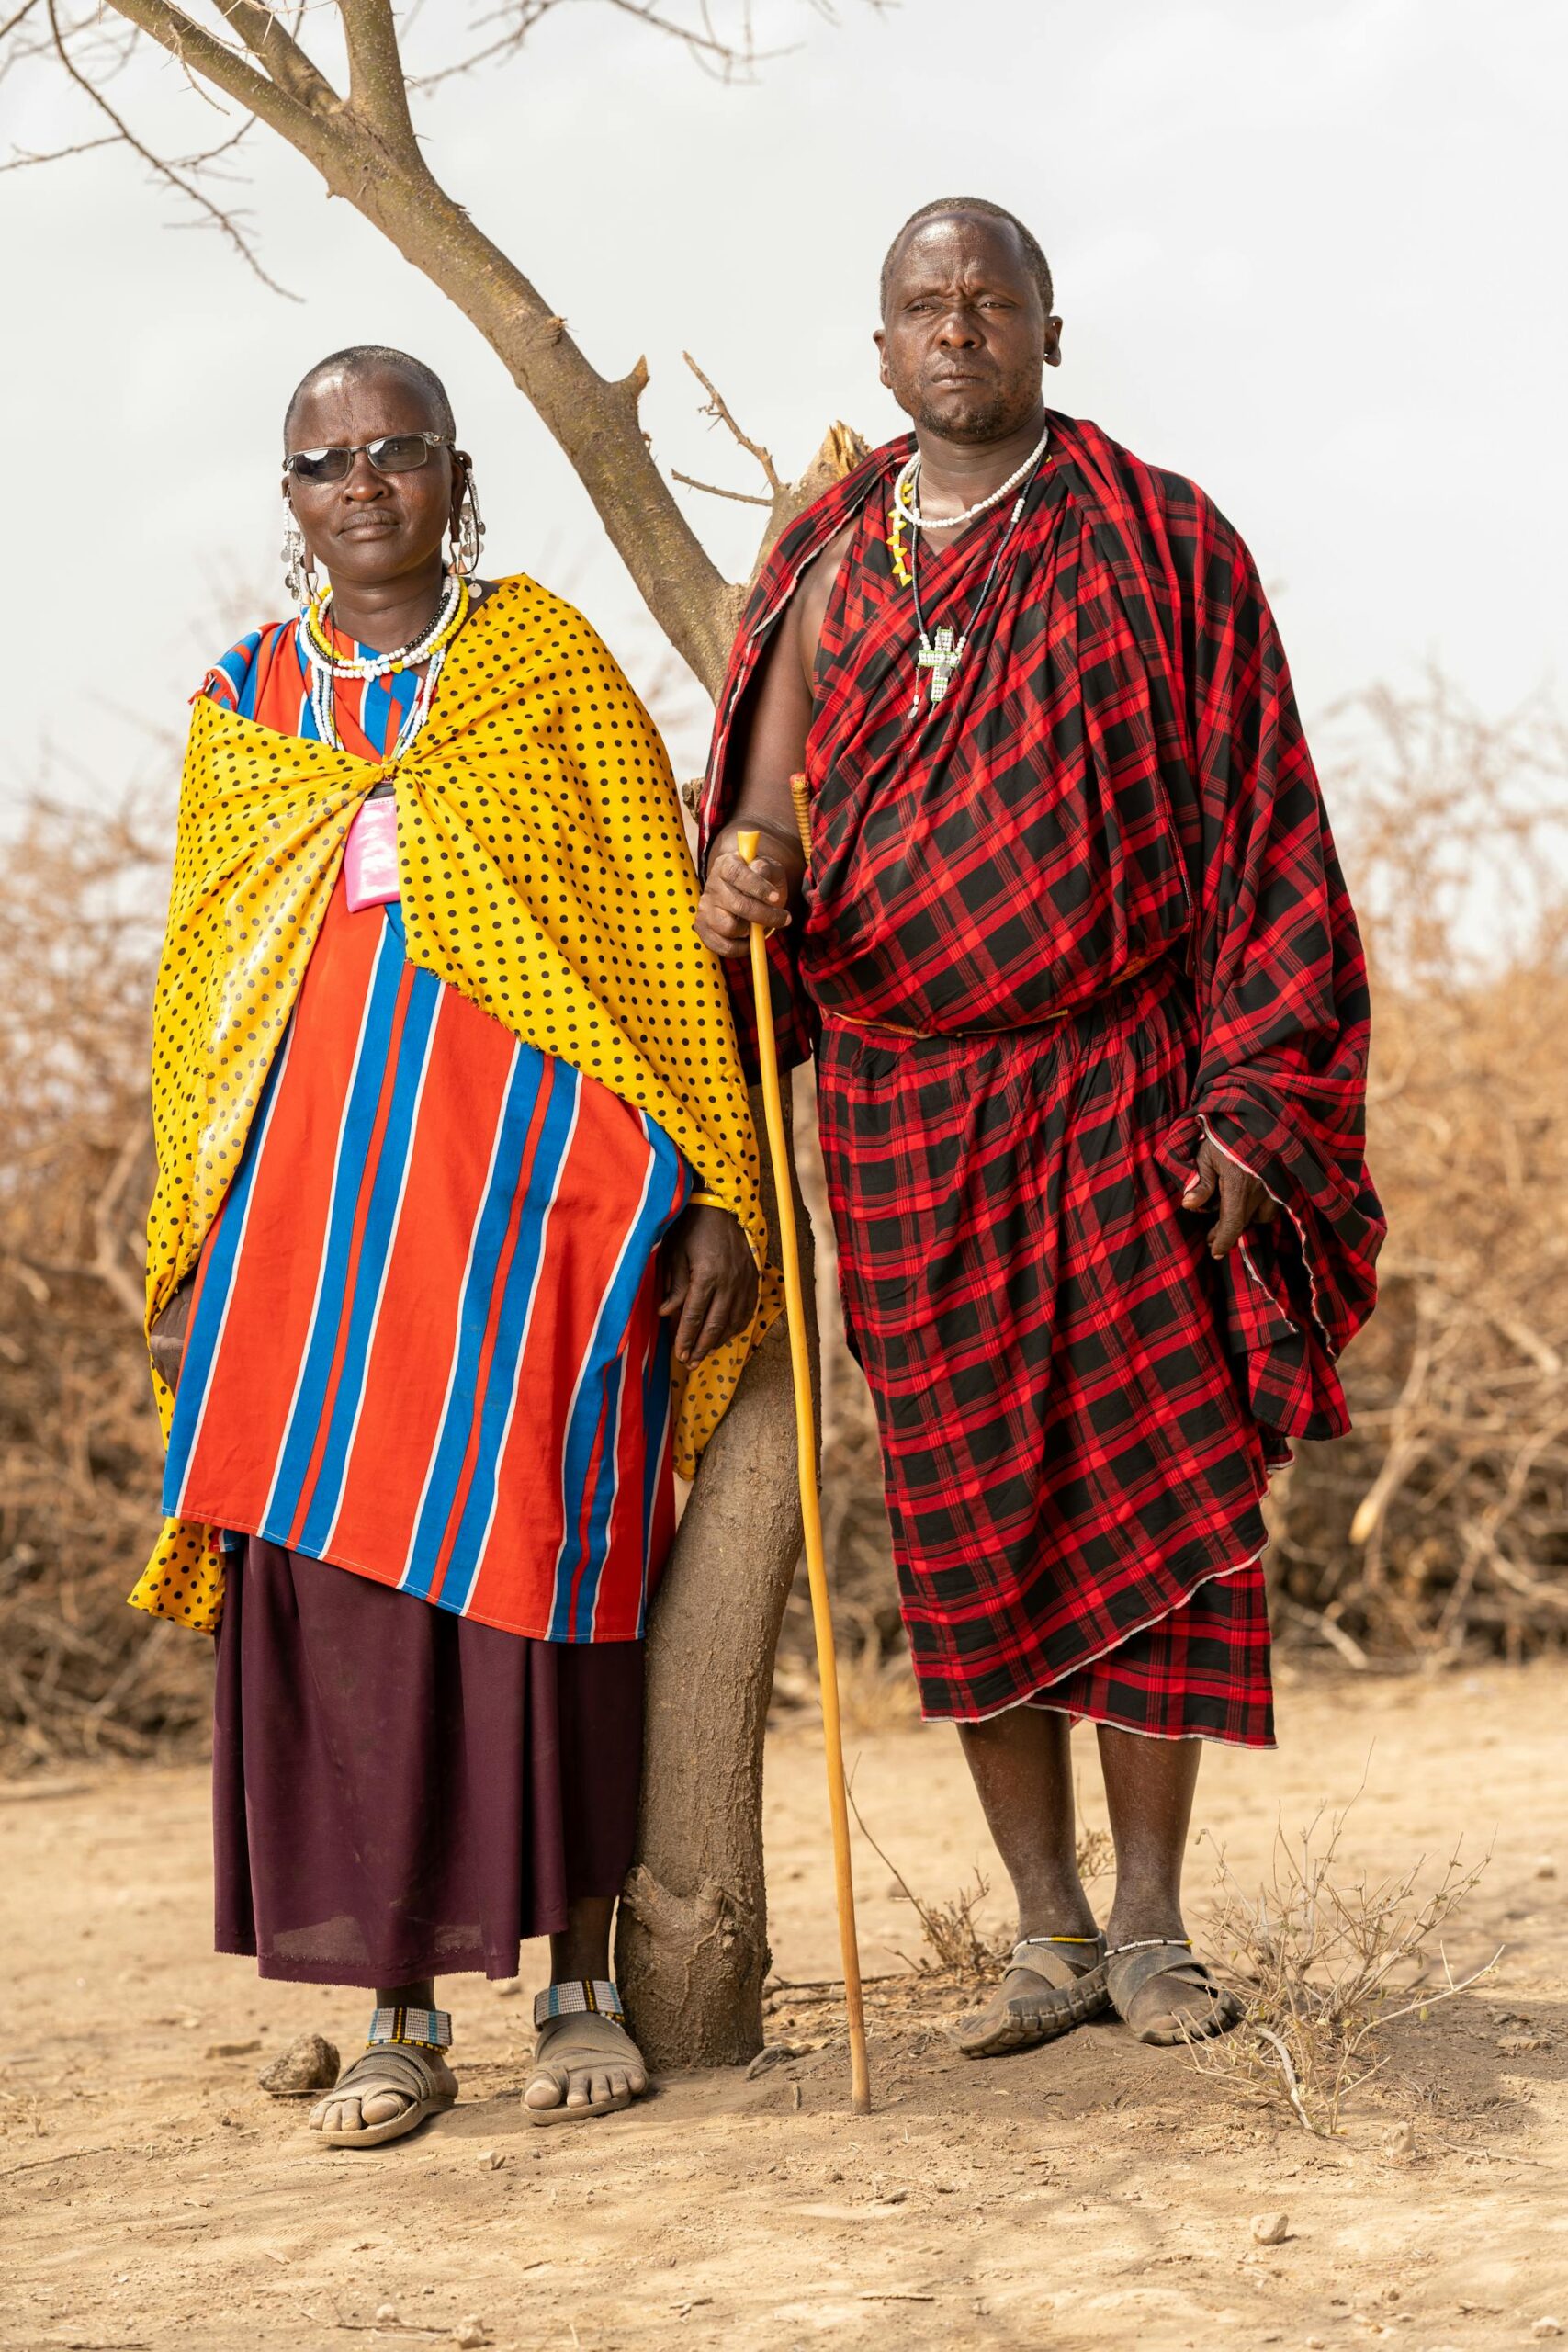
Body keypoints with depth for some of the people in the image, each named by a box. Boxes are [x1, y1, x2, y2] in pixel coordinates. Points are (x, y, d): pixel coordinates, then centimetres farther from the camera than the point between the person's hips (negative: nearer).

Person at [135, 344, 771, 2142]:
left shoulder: (547, 660, 7)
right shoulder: (242, 709, 15)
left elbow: (662, 932, 3)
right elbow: (196, 994, 16)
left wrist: (713, 1187, -4)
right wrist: (189, 1253, 9)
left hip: (533, 1162, -2)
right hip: (315, 1169, 3)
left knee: (540, 1557, -4)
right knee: (336, 1574, -2)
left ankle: (581, 1989, 7)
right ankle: (399, 2015, 5)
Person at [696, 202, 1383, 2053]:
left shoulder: (1160, 547, 3)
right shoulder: (826, 571, 10)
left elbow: (1255, 833, 1)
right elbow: (767, 809, 9)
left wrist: (1241, 1102, -7)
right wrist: (739, 872, -17)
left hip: (1121, 1098, -2)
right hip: (906, 1114, 2)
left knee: (1152, 1499, -2)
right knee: (971, 1524, 4)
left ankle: (1150, 1926, 8)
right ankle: (1047, 1934, 13)